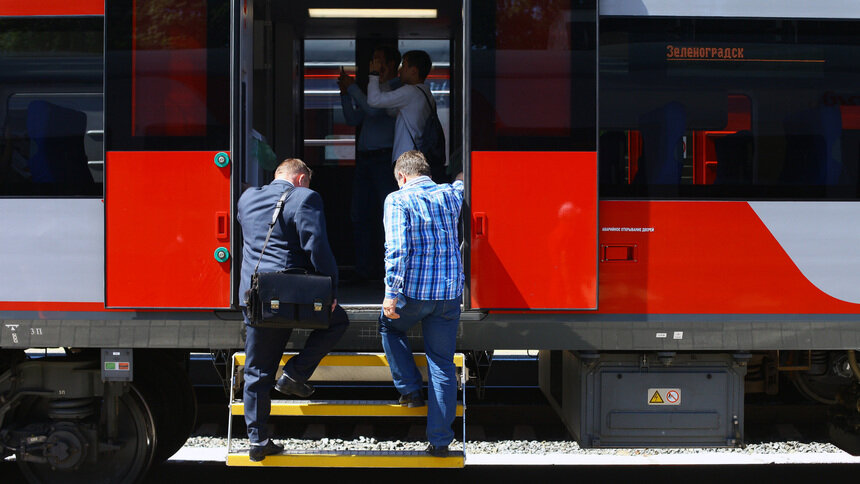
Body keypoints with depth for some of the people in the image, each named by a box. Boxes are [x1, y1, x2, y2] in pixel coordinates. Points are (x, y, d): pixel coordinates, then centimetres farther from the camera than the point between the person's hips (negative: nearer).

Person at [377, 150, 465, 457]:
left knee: (390, 326, 29)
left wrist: (391, 293, -17)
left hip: (413, 290, -4)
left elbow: (397, 249, -17)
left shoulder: (398, 200, -6)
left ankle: (410, 391, 24)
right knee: (443, 365, 8)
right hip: (449, 292, 4)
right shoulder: (450, 194, 8)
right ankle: (440, 440, 8)